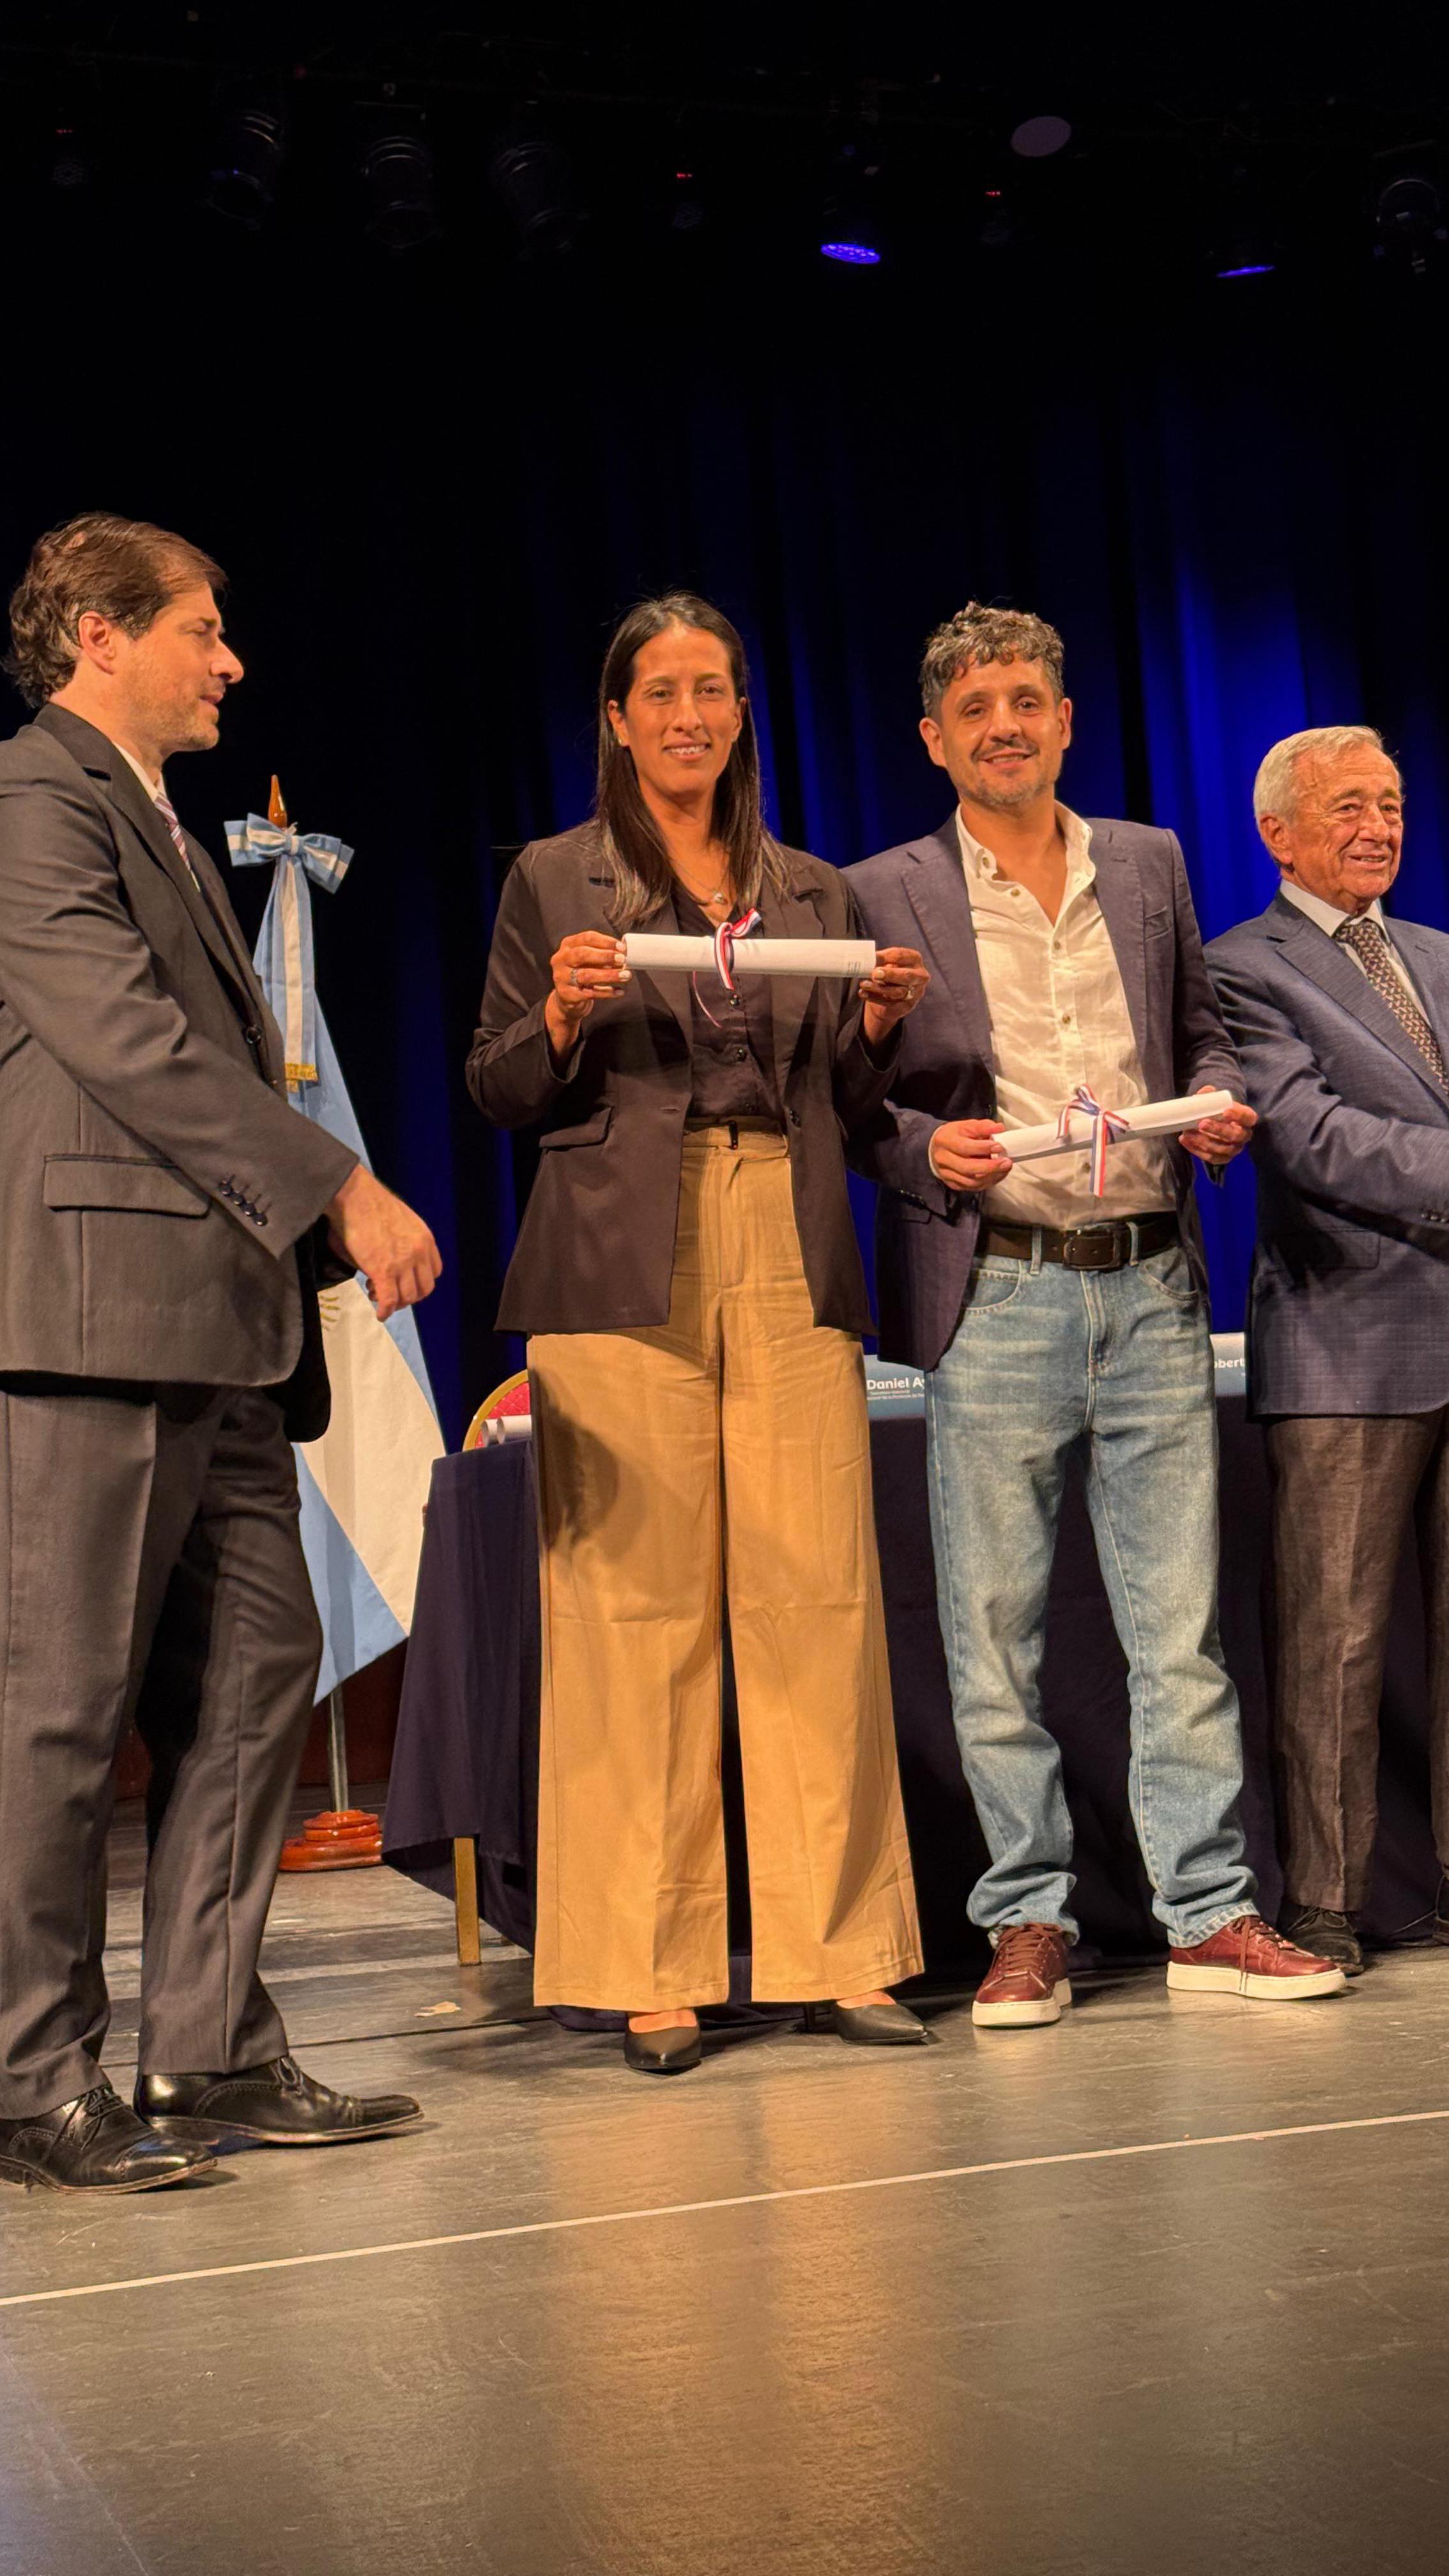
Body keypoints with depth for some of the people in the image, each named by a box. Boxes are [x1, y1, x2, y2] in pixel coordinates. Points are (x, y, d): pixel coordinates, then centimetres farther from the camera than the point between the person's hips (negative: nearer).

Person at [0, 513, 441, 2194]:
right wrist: (343, 1191, -16)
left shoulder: (157, 822, 25)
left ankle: (213, 2053, 17)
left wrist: (316, 1234, 12)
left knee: (255, 1675, 9)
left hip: (219, 1323, 10)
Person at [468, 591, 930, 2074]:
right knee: (638, 1607, -5)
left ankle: (836, 1953, 5)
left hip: (793, 1268, 3)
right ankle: (650, 1973, 2)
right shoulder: (554, 881, 10)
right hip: (622, 1270, -3)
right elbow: (496, 1094, 7)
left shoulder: (812, 891, 19)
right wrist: (562, 1019, -12)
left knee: (818, 1598, -3)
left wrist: (879, 1025, 1)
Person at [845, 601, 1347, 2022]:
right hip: (996, 1297, -2)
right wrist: (926, 1146, -15)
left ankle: (1208, 1915, 12)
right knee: (992, 1632, 2)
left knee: (1182, 1623, 4)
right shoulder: (885, 895, 3)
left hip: (1152, 1286, 3)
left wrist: (1219, 1105, 1)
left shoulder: (1151, 863, 14)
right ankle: (1028, 1922, 13)